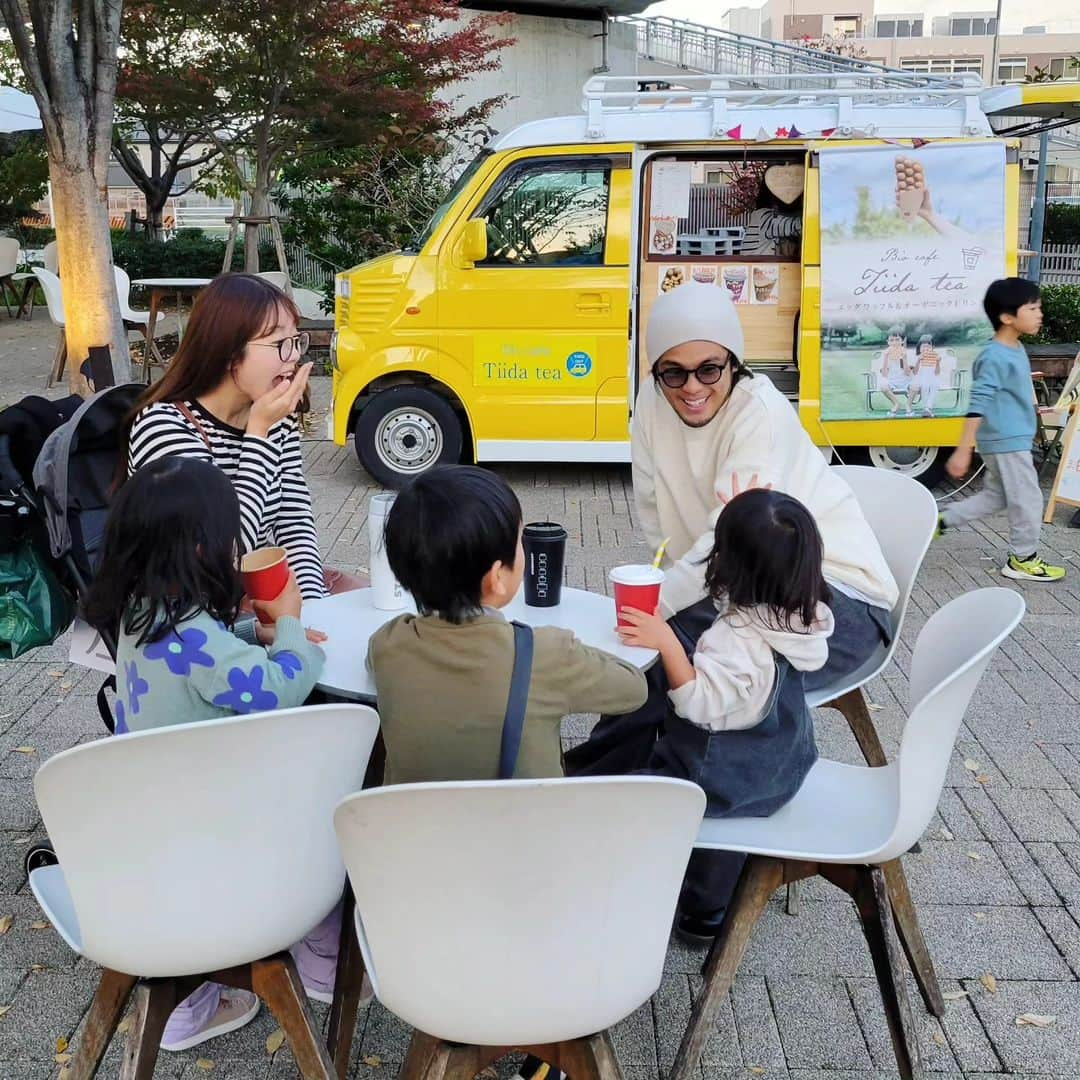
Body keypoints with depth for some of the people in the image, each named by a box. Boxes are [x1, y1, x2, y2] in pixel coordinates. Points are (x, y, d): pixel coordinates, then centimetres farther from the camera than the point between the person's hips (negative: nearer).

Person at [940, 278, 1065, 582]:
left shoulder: (1017, 350, 7)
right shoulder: (995, 357, -22)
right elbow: (978, 405, -25)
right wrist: (963, 450, -27)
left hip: (1011, 440, 10)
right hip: (1007, 443, -10)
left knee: (996, 497, 18)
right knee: (1028, 500, 1)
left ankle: (941, 522, 25)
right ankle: (1023, 559, 16)